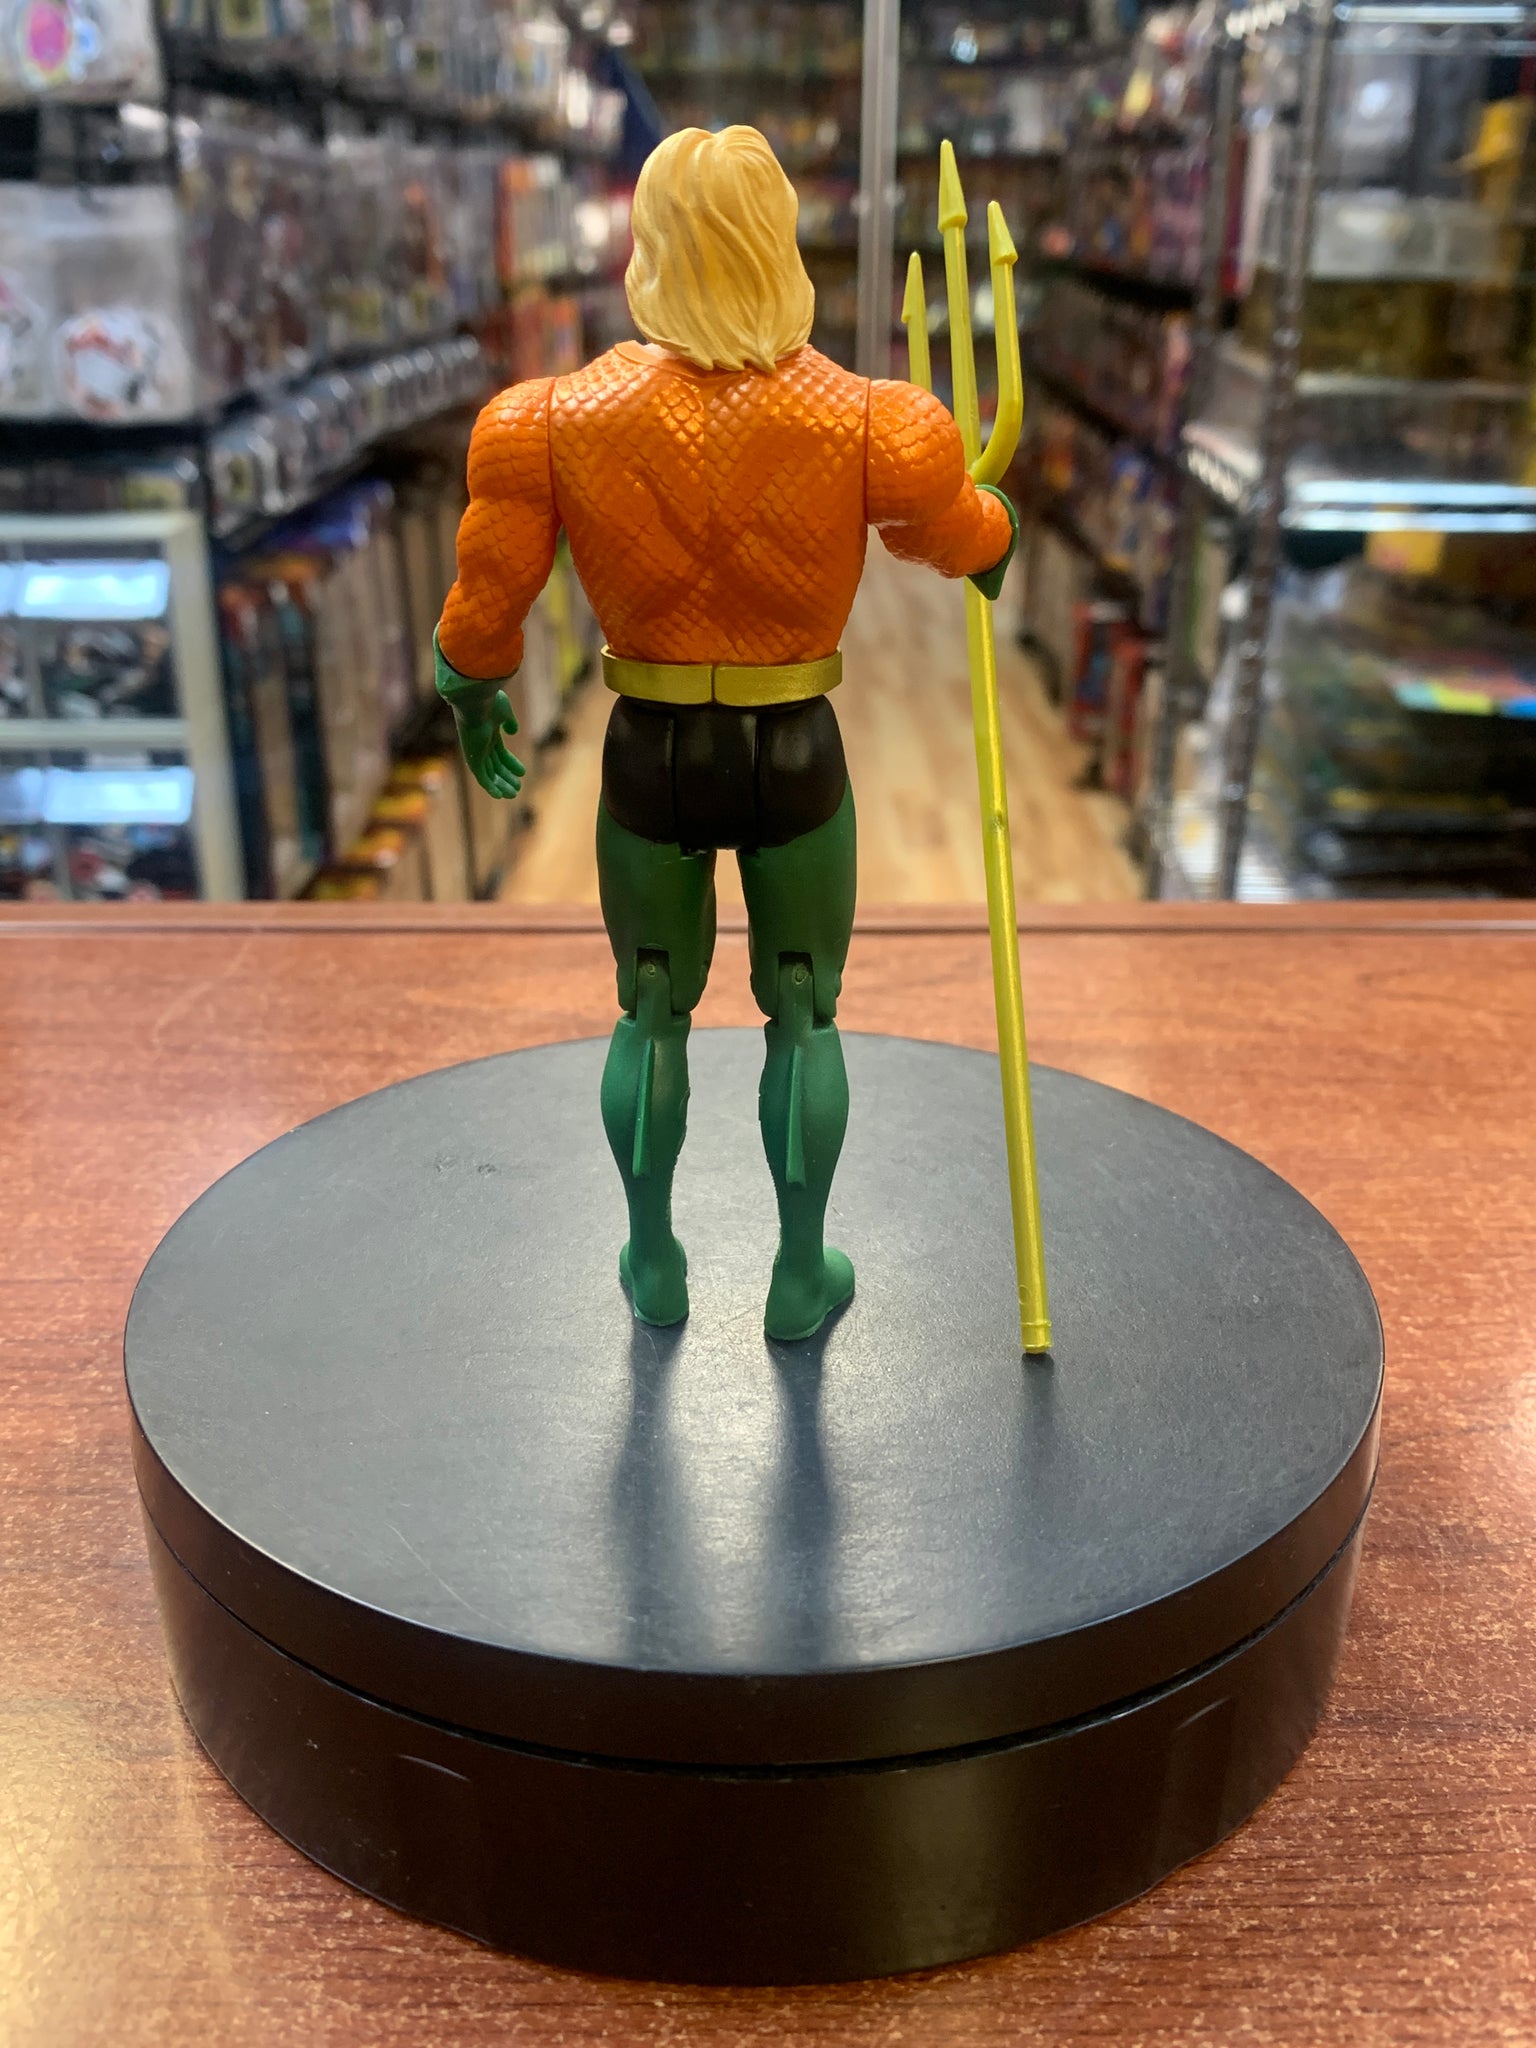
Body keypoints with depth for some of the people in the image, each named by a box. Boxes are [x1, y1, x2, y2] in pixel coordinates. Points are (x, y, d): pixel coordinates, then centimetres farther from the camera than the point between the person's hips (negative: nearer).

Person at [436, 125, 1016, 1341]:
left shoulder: (562, 421, -14)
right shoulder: (865, 427, -15)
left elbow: (489, 594, -5)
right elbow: (966, 531, 4)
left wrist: (474, 703, 15)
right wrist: (992, 542, 29)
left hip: (651, 759, 1)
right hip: (797, 763, -1)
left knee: (654, 1013, 21)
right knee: (805, 1016, 18)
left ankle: (655, 1264, 36)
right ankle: (801, 1276, 31)